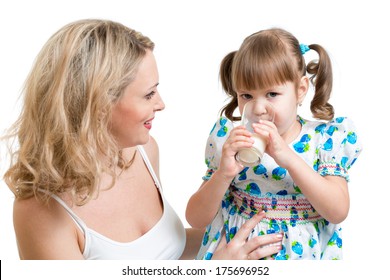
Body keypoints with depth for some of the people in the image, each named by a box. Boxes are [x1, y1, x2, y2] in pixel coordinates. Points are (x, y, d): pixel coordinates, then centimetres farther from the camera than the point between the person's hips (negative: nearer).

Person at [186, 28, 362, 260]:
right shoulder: (230, 138, -2)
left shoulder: (325, 139, -3)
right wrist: (223, 175, -22)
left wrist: (289, 158, -23)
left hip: (305, 252, 0)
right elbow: (196, 220, -5)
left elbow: (339, 212, -14)